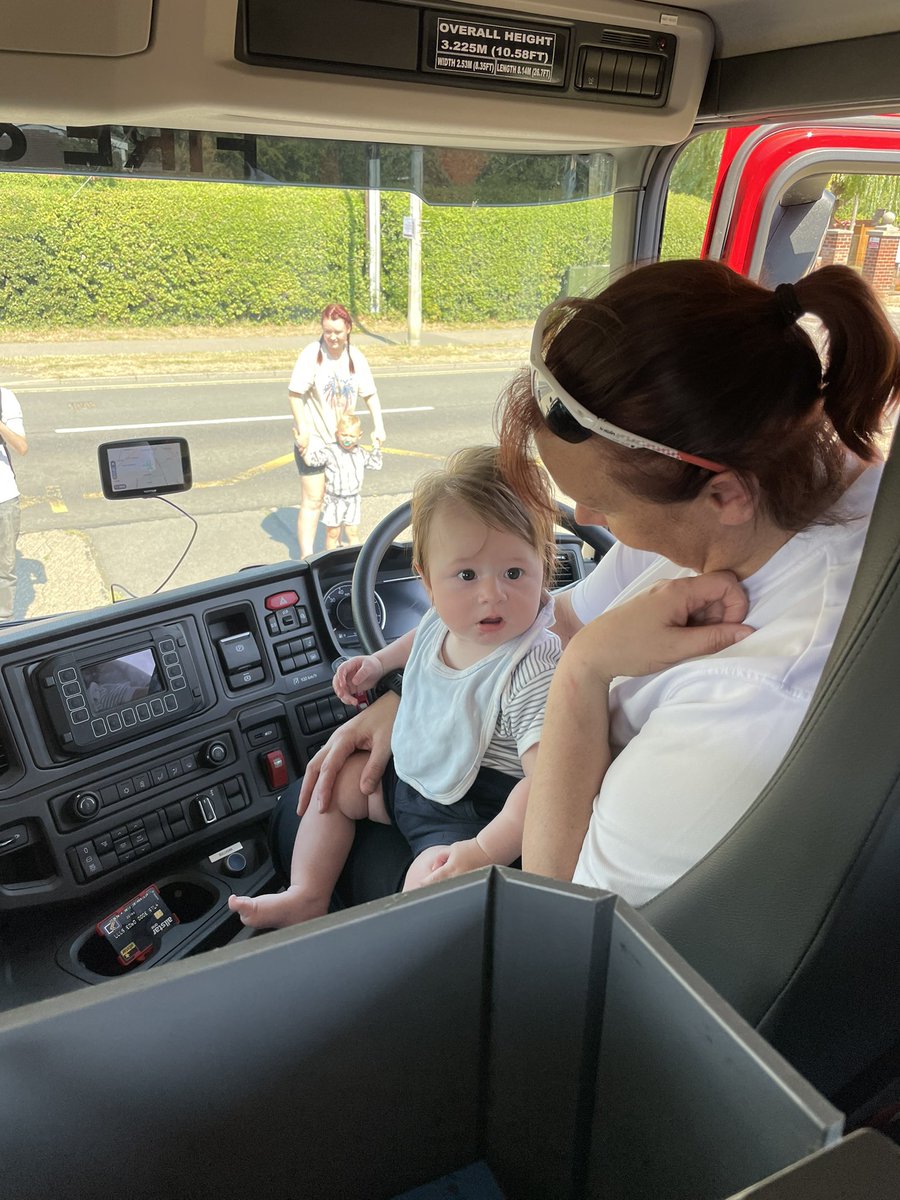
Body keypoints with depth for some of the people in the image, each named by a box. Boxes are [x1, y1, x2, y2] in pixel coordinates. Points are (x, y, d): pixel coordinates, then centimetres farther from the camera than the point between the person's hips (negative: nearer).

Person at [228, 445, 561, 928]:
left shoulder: (531, 670, -32)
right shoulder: (446, 620, -9)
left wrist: (484, 851, -40)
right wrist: (380, 661, 7)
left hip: (478, 809, -8)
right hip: (414, 775, 9)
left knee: (432, 876, -31)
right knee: (334, 780, 18)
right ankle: (307, 897, 26)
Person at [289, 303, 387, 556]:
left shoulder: (356, 358, 1)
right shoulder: (312, 354, -13)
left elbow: (370, 394, 8)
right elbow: (295, 394, -14)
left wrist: (378, 426, -2)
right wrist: (302, 431, -18)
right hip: (313, 439, -5)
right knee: (312, 500, -5)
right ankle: (306, 557, 0)